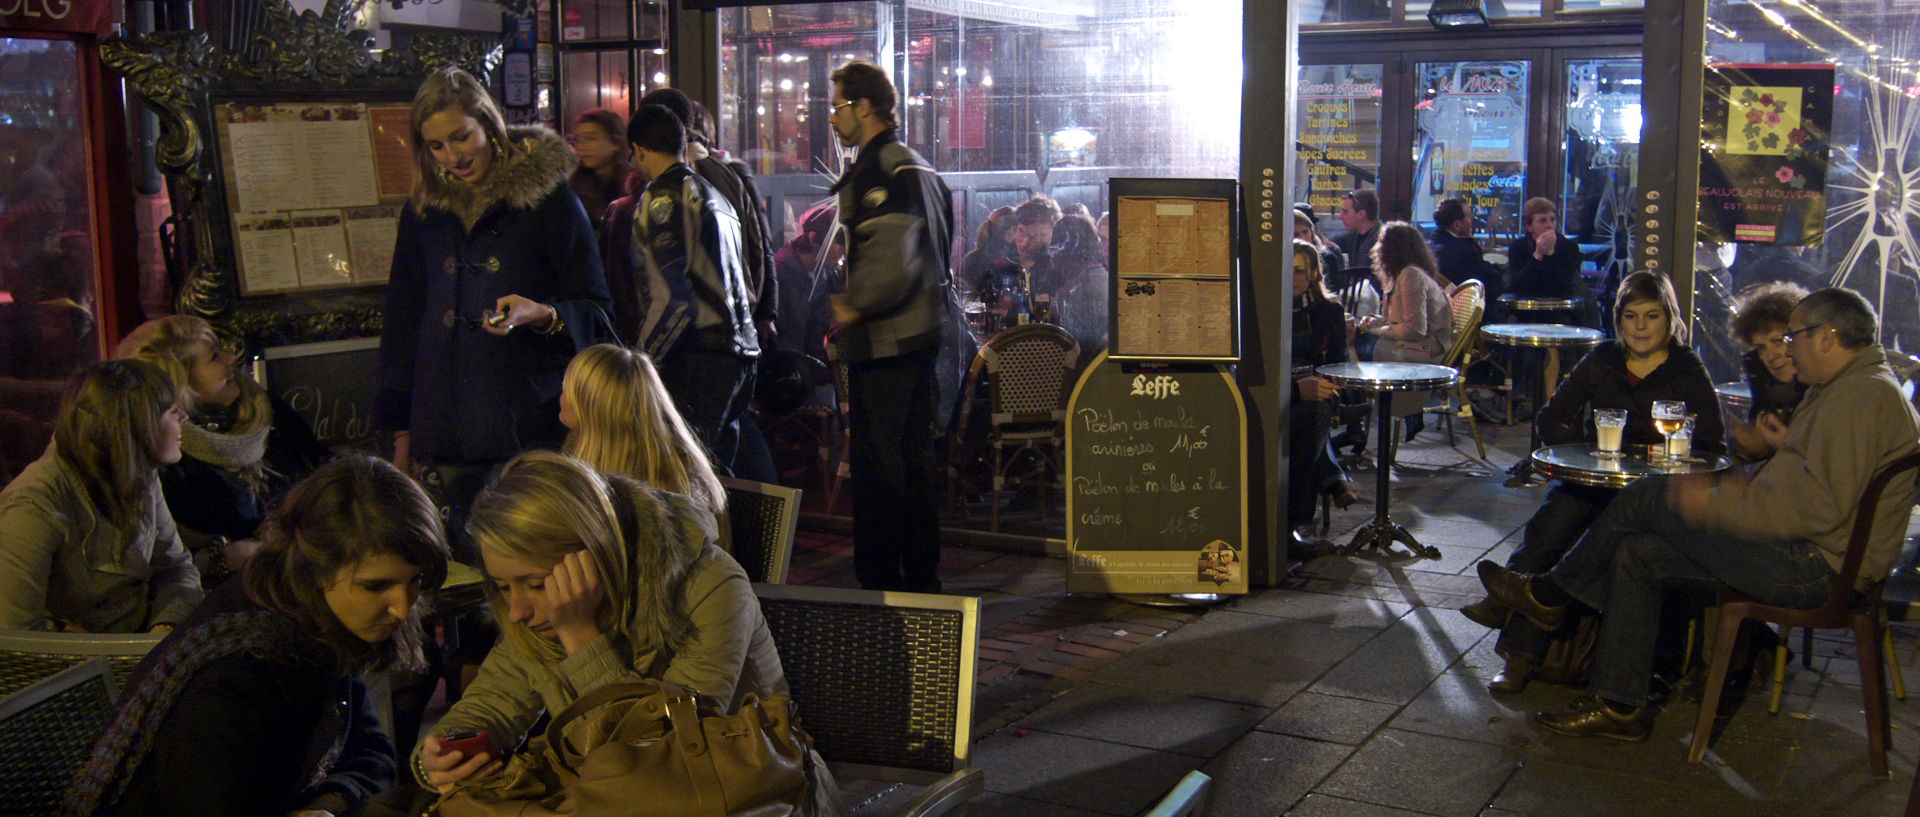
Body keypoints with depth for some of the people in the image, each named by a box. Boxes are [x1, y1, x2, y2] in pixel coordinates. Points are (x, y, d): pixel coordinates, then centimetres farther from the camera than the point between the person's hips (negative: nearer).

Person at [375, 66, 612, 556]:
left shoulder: (550, 201, -1)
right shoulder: (423, 211, 14)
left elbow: (596, 314, -1)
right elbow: (403, 323, 20)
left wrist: (541, 315, -23)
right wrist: (401, 433, 16)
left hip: (532, 432, -4)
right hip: (443, 438, 4)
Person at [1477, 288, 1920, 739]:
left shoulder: (1864, 394, -17)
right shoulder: (1846, 387, 18)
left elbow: (1820, 507, -26)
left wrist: (1715, 504, -19)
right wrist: (1728, 484, 2)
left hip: (1813, 566, -11)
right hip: (1807, 554, 11)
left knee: (1647, 496, -11)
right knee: (1637, 554, 4)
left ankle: (1548, 593, 7)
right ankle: (1619, 705, 7)